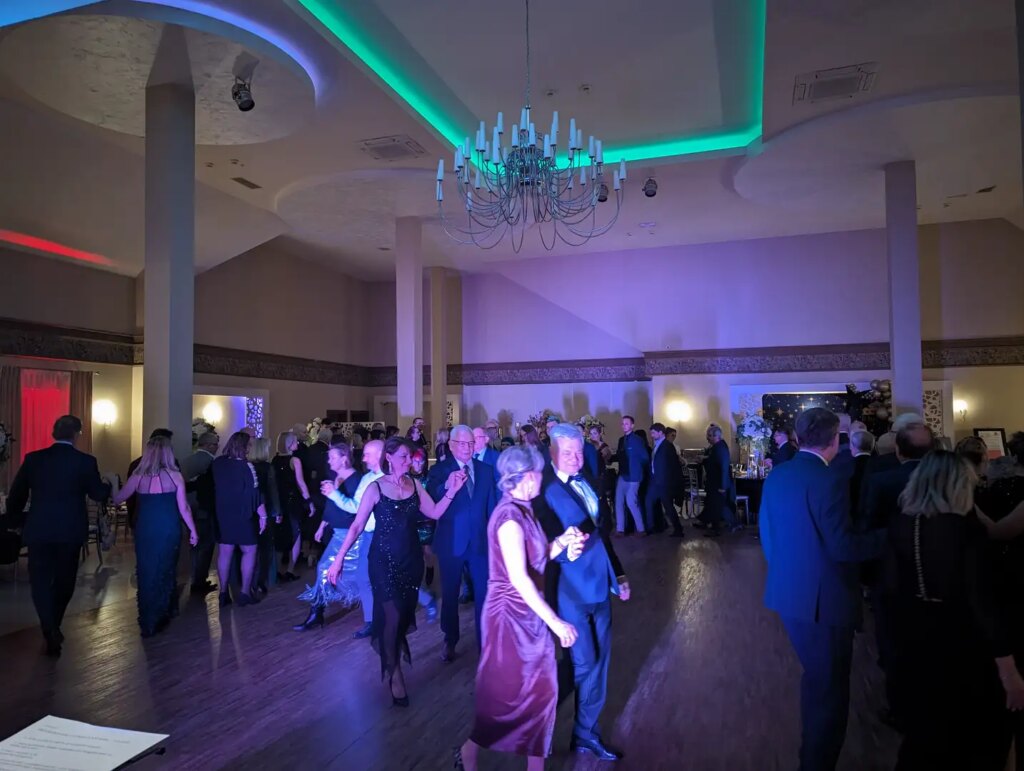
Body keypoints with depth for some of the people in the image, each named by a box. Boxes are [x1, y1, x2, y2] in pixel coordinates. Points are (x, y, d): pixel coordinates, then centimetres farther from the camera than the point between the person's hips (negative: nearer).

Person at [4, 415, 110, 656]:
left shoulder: (33, 459, -2)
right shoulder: (86, 461, -8)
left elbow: (16, 495, 5)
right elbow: (97, 494, -2)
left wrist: (14, 521, 20)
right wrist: (109, 485, 19)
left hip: (39, 530, 1)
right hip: (70, 530, 0)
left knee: (40, 582, 6)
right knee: (64, 581, 16)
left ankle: (51, 632, -8)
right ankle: (53, 628, 29)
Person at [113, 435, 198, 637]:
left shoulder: (138, 476, -5)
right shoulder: (175, 475, -8)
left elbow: (117, 500, 4)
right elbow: (184, 508, -6)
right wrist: (193, 530, 5)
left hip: (145, 531, 1)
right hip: (169, 531, 0)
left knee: (147, 574, 12)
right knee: (167, 571, 18)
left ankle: (149, 622, 19)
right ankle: (166, 611, 32)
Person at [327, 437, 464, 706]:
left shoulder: (414, 485, 1)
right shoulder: (375, 488, -11)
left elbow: (435, 513, -3)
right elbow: (357, 526, -10)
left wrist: (452, 490, -17)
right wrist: (339, 559, -13)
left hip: (411, 557, 4)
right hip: (384, 559, -4)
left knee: (405, 612, 12)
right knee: (392, 614, -5)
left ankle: (392, 647, 42)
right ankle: (394, 672, 14)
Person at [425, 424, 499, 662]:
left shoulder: (486, 470, 2)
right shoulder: (439, 470, -7)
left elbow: (492, 505, 6)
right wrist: (446, 486, -36)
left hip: (481, 540, 2)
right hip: (451, 542, -2)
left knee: (484, 592, 10)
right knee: (450, 594, 14)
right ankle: (450, 641, 33)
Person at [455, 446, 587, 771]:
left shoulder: (522, 510, 6)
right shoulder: (510, 515, -23)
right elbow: (519, 578, -26)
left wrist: (563, 541, -7)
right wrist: (555, 621, -23)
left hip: (529, 613, 9)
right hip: (511, 614, -9)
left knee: (541, 687, 13)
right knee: (505, 692, 8)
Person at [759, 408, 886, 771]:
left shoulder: (776, 476, 4)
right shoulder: (828, 482, -21)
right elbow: (842, 547, -23)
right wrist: (886, 536, -9)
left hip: (788, 593, 9)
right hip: (823, 599, -8)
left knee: (815, 679, 27)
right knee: (829, 691, 8)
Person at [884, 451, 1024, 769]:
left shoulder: (901, 524, -6)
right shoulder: (966, 529, -21)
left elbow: (892, 586, 3)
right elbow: (982, 603, -22)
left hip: (912, 638, 5)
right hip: (958, 643, -5)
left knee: (922, 729, 25)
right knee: (982, 738, 19)